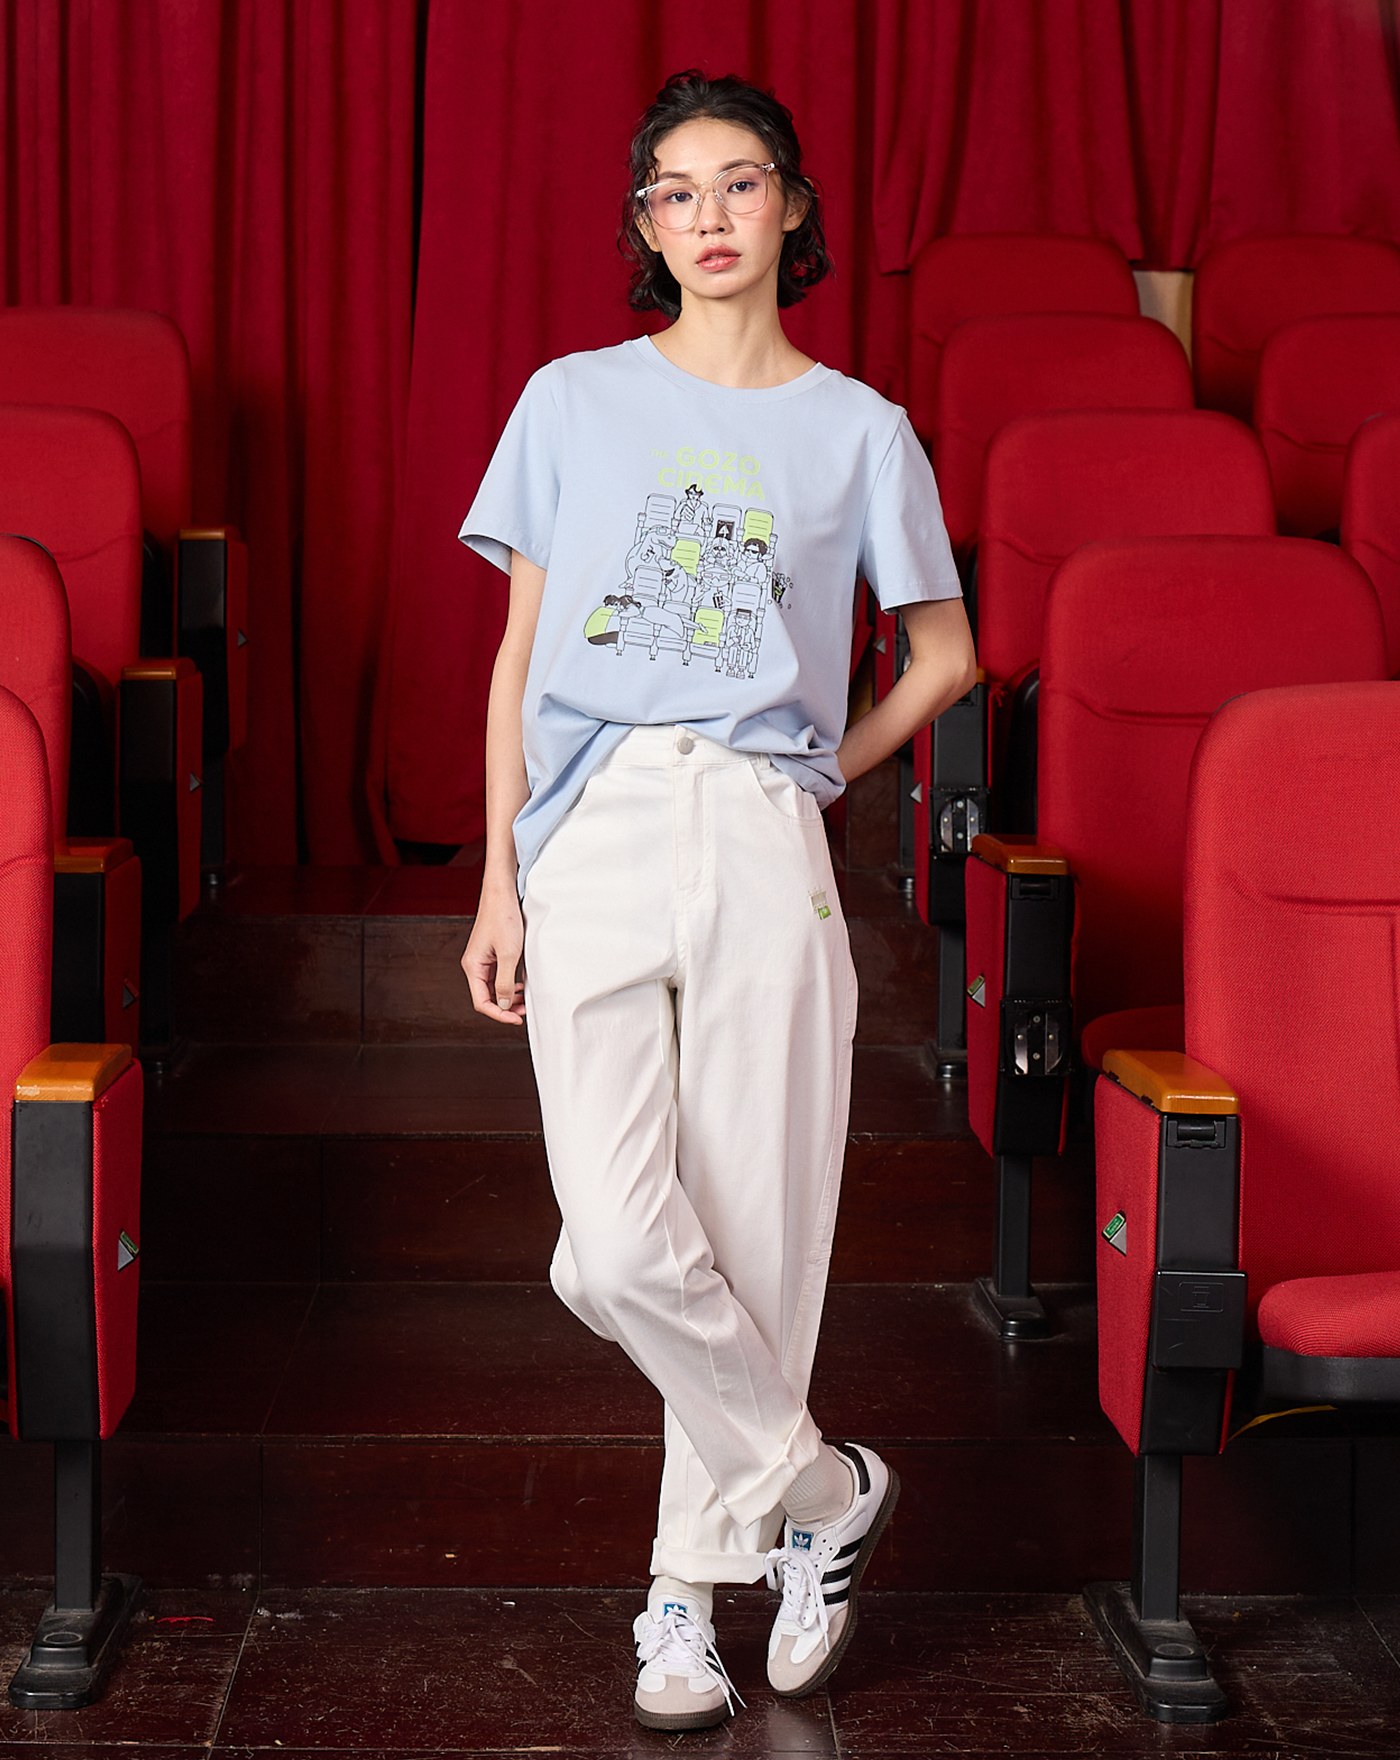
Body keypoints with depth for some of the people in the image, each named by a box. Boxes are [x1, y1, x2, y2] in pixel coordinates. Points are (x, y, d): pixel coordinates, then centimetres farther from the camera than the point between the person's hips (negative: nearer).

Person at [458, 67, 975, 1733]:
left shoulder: (858, 428, 9)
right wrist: (498, 880, 6)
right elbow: (520, 655, 10)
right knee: (620, 1249, -12)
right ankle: (826, 1489, 11)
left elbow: (944, 653, 20)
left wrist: (821, 773, 9)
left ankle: (693, 1584, 20)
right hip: (590, 839, 0)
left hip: (761, 847, 0)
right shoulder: (573, 402, 10)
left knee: (750, 1234, 1)